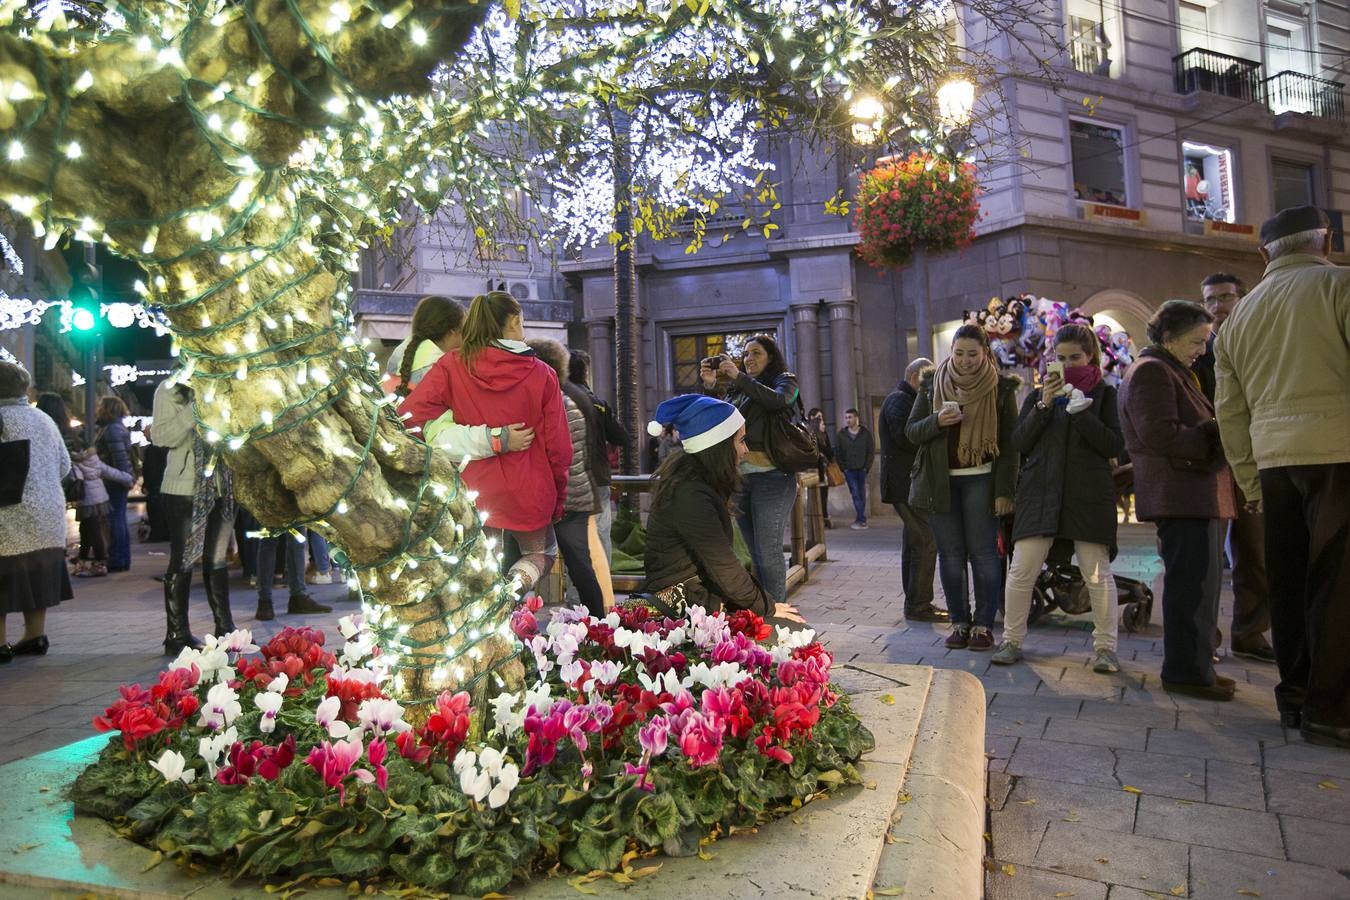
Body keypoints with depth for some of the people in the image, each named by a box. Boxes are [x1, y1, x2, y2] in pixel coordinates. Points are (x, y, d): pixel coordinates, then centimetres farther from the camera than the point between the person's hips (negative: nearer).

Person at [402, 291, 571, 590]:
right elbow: (558, 446, -4)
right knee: (540, 553, 23)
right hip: (530, 495, -1)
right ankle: (515, 584, -8)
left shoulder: (452, 365, -4)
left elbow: (410, 413, -14)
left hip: (475, 494, 2)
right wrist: (558, 499, 11)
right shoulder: (542, 374, -6)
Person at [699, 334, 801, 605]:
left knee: (768, 552, -9)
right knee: (756, 553, 9)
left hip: (771, 477, -5)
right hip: (740, 477, 5)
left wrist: (738, 377, -18)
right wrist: (710, 386, -7)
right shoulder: (737, 389, 19)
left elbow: (780, 400, -17)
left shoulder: (784, 380, 6)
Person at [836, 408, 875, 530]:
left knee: (862, 495, 4)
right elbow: (838, 453, 4)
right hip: (849, 470, 0)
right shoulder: (841, 434, 4)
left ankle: (860, 520, 12)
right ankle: (862, 520, -8)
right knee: (855, 495, -8)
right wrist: (842, 469, -4)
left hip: (862, 470, 0)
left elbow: (871, 451, 1)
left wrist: (867, 467, -8)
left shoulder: (865, 433, 2)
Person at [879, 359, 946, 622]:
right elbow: (904, 437, -23)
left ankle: (915, 603, 21)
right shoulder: (899, 400, -10)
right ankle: (919, 605, -6)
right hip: (907, 484, -11)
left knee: (914, 541, 14)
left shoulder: (904, 400, 23)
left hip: (907, 485, 11)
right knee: (926, 542, -11)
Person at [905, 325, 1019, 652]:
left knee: (983, 553, 0)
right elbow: (911, 431, 6)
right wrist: (937, 421, -15)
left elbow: (1009, 442, -1)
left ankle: (984, 625, 9)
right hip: (940, 480, 2)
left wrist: (1004, 490, -8)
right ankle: (959, 622, 14)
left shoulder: (1001, 388, 1)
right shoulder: (932, 385, 7)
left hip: (981, 480, -2)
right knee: (950, 554, 5)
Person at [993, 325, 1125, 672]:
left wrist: (1081, 412, -15)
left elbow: (1115, 446, -3)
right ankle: (1012, 641, 8)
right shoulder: (1038, 395, 14)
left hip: (1089, 495, -1)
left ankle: (1105, 647, 11)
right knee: (1021, 571, -2)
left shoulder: (1103, 394, 8)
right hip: (1040, 493, 2)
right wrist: (1044, 404, -10)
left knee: (1097, 573, 0)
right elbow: (1019, 441, 1)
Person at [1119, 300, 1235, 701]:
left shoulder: (1173, 371, 25)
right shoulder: (1151, 372, -10)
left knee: (1200, 581, 13)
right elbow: (1160, 435, -20)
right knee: (1191, 582, -8)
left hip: (1196, 496, 11)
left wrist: (1219, 430, 12)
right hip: (1179, 497, -11)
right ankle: (1185, 671, -1)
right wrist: (1218, 436, -12)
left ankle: (1194, 665, 22)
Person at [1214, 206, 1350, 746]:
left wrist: (1250, 482, 21)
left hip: (1274, 458, 6)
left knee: (1290, 581, 12)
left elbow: (1230, 412, 16)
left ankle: (1295, 696, 20)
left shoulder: (1239, 317, 17)